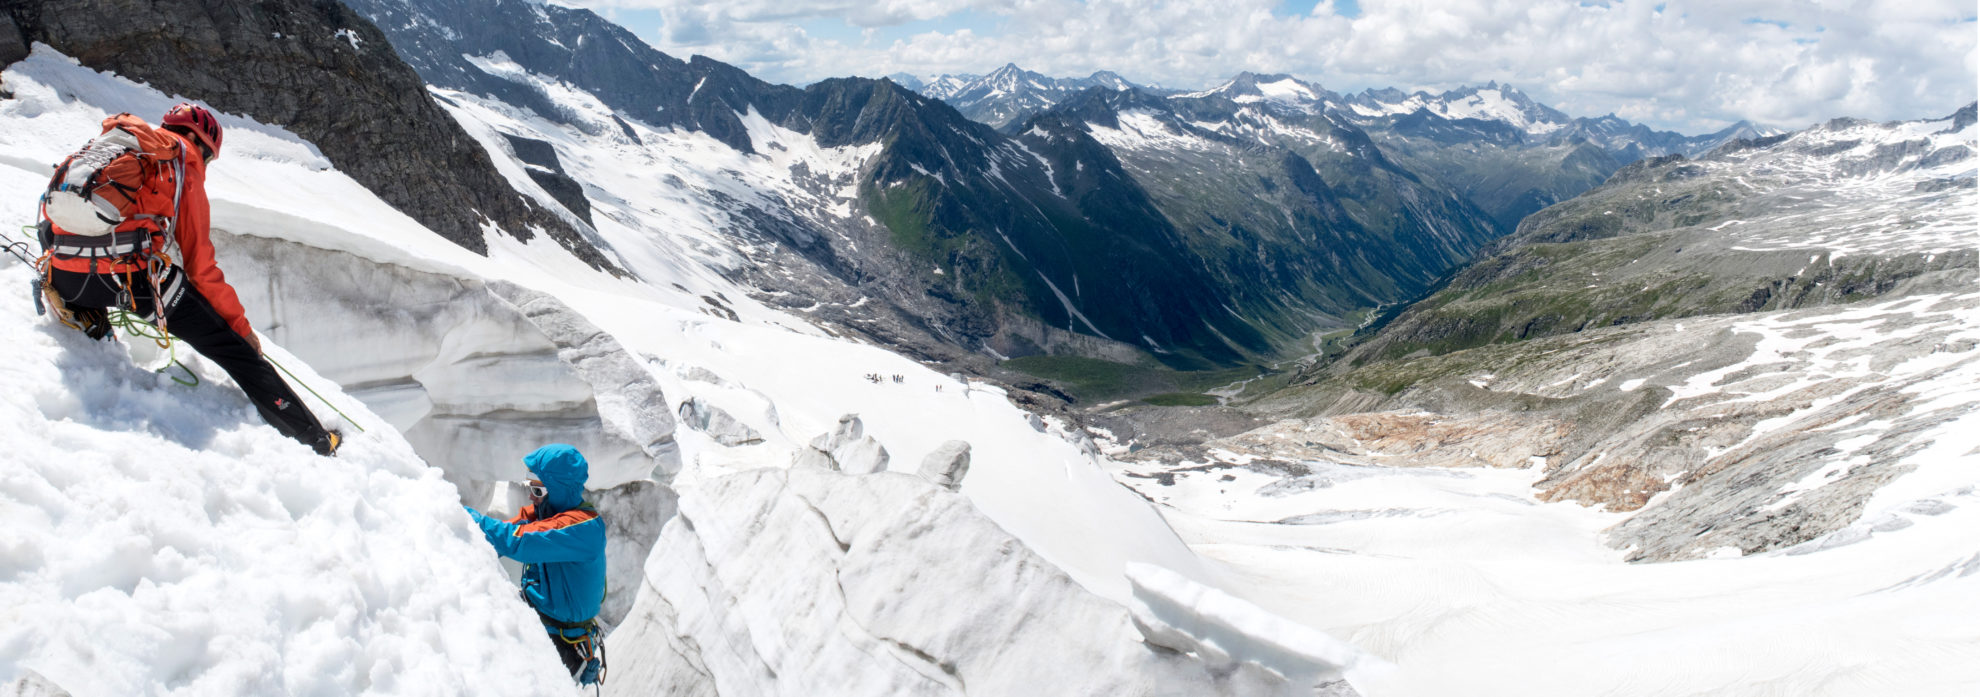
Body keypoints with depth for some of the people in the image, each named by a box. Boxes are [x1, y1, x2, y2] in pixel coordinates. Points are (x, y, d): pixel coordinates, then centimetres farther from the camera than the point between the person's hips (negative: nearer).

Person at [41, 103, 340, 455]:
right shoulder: (182, 162, 8)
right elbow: (200, 264, 4)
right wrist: (241, 326, 11)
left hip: (65, 280, 5)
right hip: (134, 274, -5)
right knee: (235, 350, 2)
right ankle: (316, 441, 2)